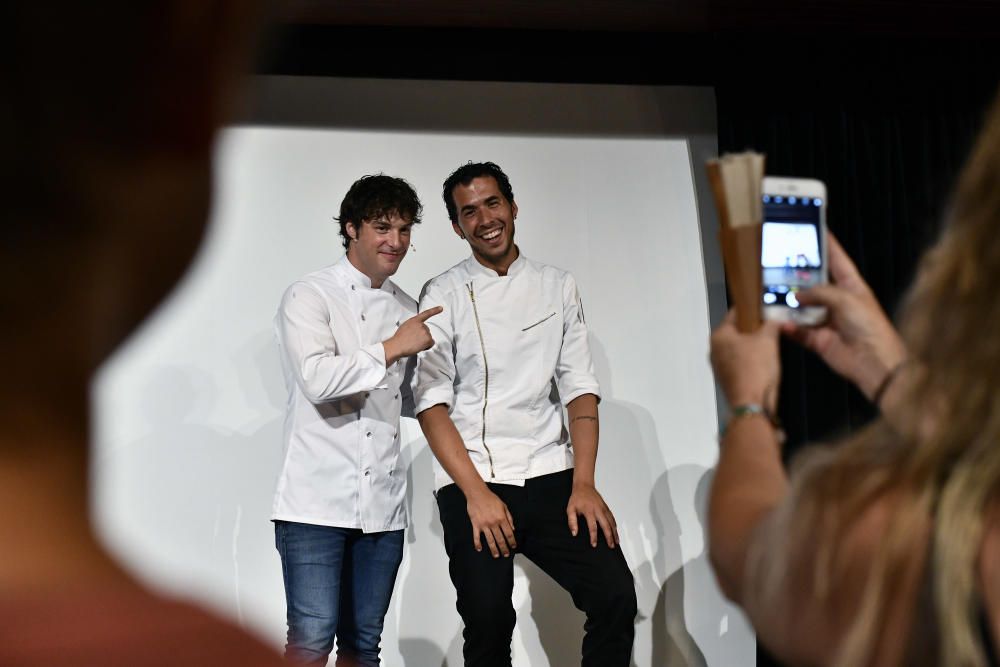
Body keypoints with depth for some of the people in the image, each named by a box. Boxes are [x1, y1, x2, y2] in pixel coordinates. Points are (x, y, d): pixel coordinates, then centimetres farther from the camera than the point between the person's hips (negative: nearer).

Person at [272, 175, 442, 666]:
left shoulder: (407, 309, 15)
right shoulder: (309, 296, -3)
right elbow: (316, 378, -18)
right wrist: (394, 348, -13)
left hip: (383, 505, 6)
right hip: (317, 502, -6)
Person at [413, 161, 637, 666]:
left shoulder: (558, 288, 12)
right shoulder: (444, 296, 4)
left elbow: (580, 390, 7)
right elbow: (432, 403, -3)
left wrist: (583, 485, -6)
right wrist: (476, 493, -14)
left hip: (551, 477, 2)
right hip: (472, 482, -2)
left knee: (615, 595, -15)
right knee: (488, 623, -12)